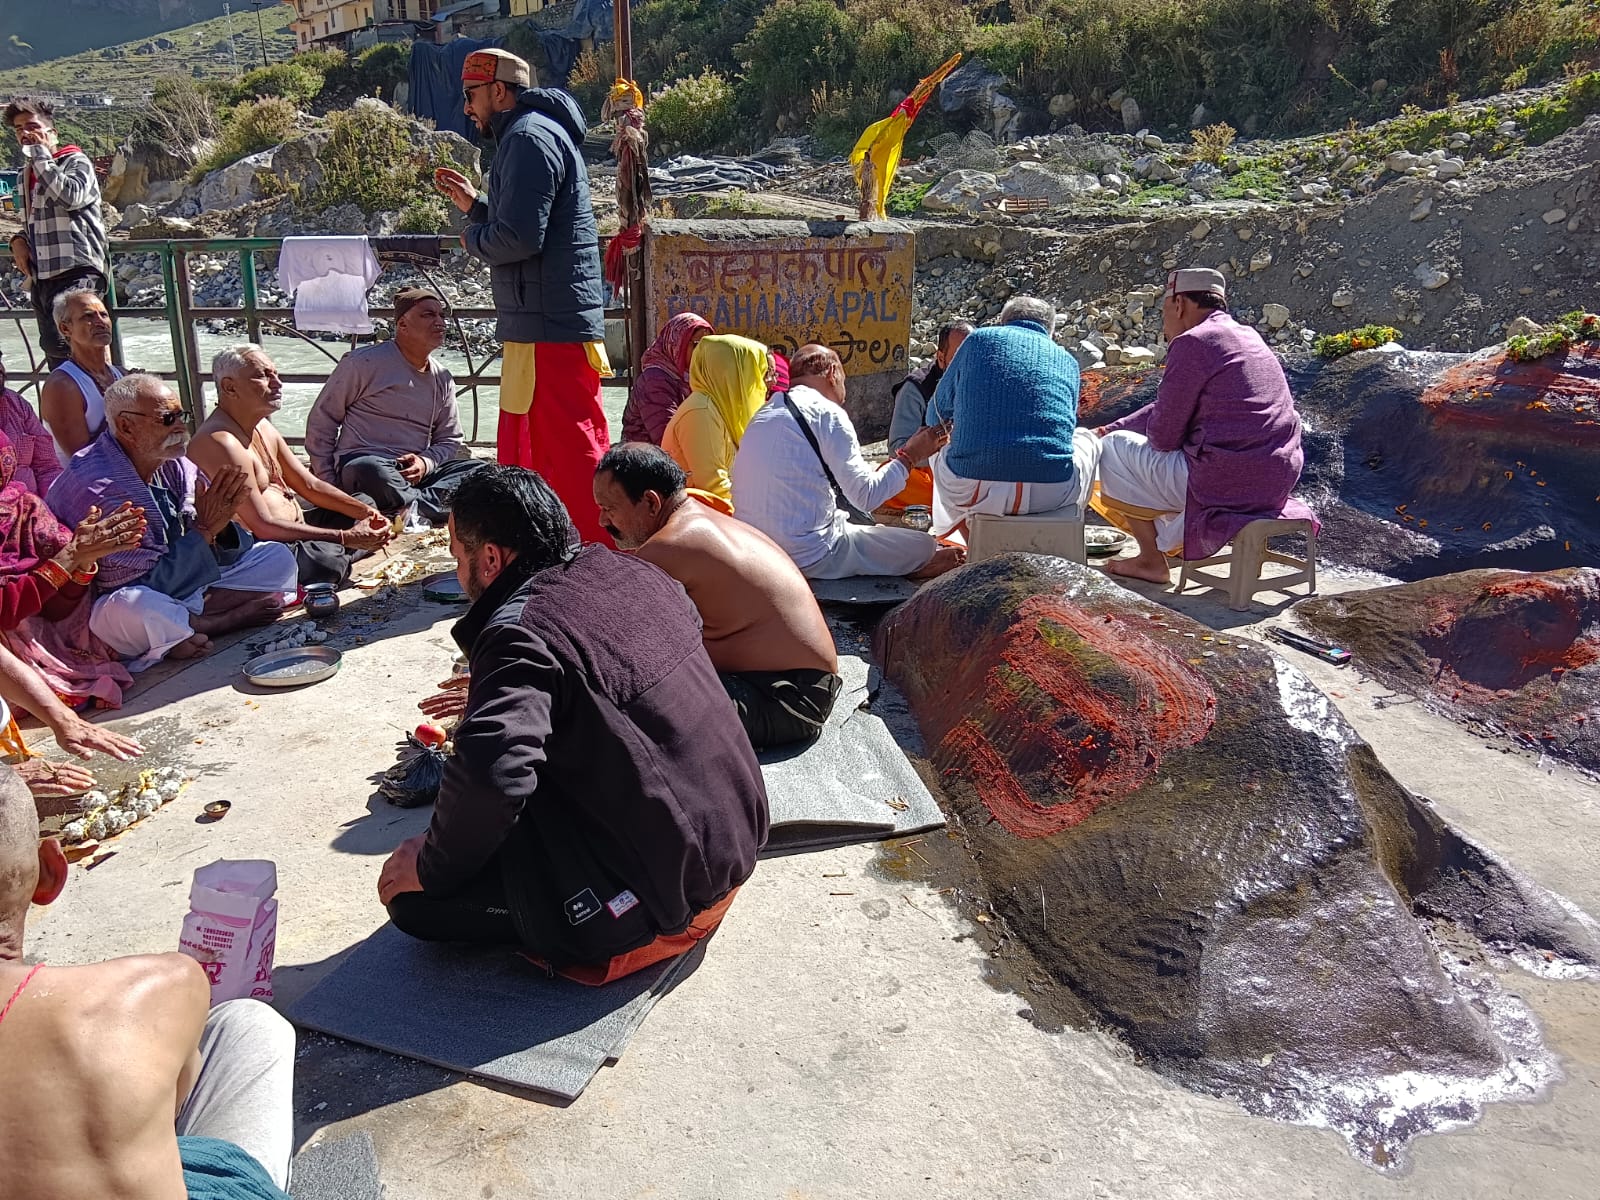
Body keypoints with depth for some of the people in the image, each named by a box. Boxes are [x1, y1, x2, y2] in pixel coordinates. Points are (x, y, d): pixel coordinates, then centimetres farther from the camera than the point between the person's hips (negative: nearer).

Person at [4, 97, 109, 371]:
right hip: (40, 278, 8)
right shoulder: (25, 175, 19)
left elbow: (70, 197, -22)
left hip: (75, 273, -8)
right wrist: (19, 240, 8)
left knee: (64, 348, -22)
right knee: (54, 352, 8)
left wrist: (40, 154, -11)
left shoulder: (76, 162, 0)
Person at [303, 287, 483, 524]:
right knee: (370, 471, -42)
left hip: (416, 475, 5)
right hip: (359, 463, -5)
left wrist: (426, 462, -6)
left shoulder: (443, 380, 16)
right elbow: (321, 418, 2)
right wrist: (327, 483, -6)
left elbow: (451, 440, 18)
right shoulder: (365, 362, -1)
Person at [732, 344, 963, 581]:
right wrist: (909, 457, 1)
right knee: (925, 545, 7)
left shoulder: (763, 415, 12)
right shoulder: (826, 413, -11)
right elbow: (866, 495, -12)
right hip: (811, 557, -9)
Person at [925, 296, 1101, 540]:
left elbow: (937, 412, 22)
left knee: (938, 452, 35)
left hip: (973, 492, 0)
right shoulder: (1067, 361, 16)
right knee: (1087, 439, 34)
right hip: (1052, 494, 1)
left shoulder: (978, 340, 12)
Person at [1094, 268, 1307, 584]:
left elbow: (1163, 436, -11)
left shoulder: (1192, 343, -12)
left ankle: (1152, 560, 9)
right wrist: (1111, 428, 25)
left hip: (1224, 486, -9)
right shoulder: (1247, 337, 17)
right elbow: (1175, 408, 23)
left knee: (1114, 447, 8)